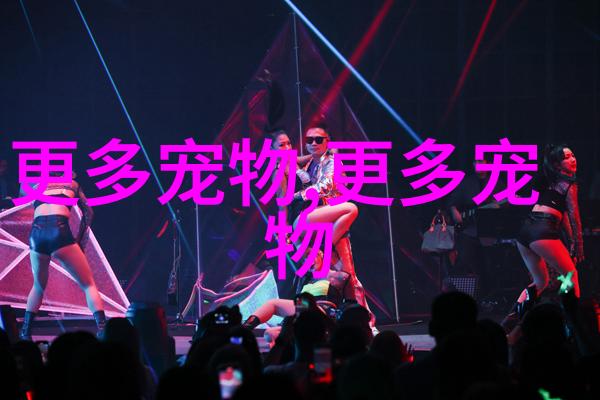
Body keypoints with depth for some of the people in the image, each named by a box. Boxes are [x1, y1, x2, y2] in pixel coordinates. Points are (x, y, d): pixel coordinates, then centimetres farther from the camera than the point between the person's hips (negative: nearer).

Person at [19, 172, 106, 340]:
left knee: (38, 286, 27)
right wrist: (79, 241, 22)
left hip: (36, 233, 3)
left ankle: (24, 333, 24)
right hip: (59, 230, -3)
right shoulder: (72, 184, 26)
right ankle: (102, 330, -12)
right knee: (88, 285, 5)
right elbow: (88, 214, 22)